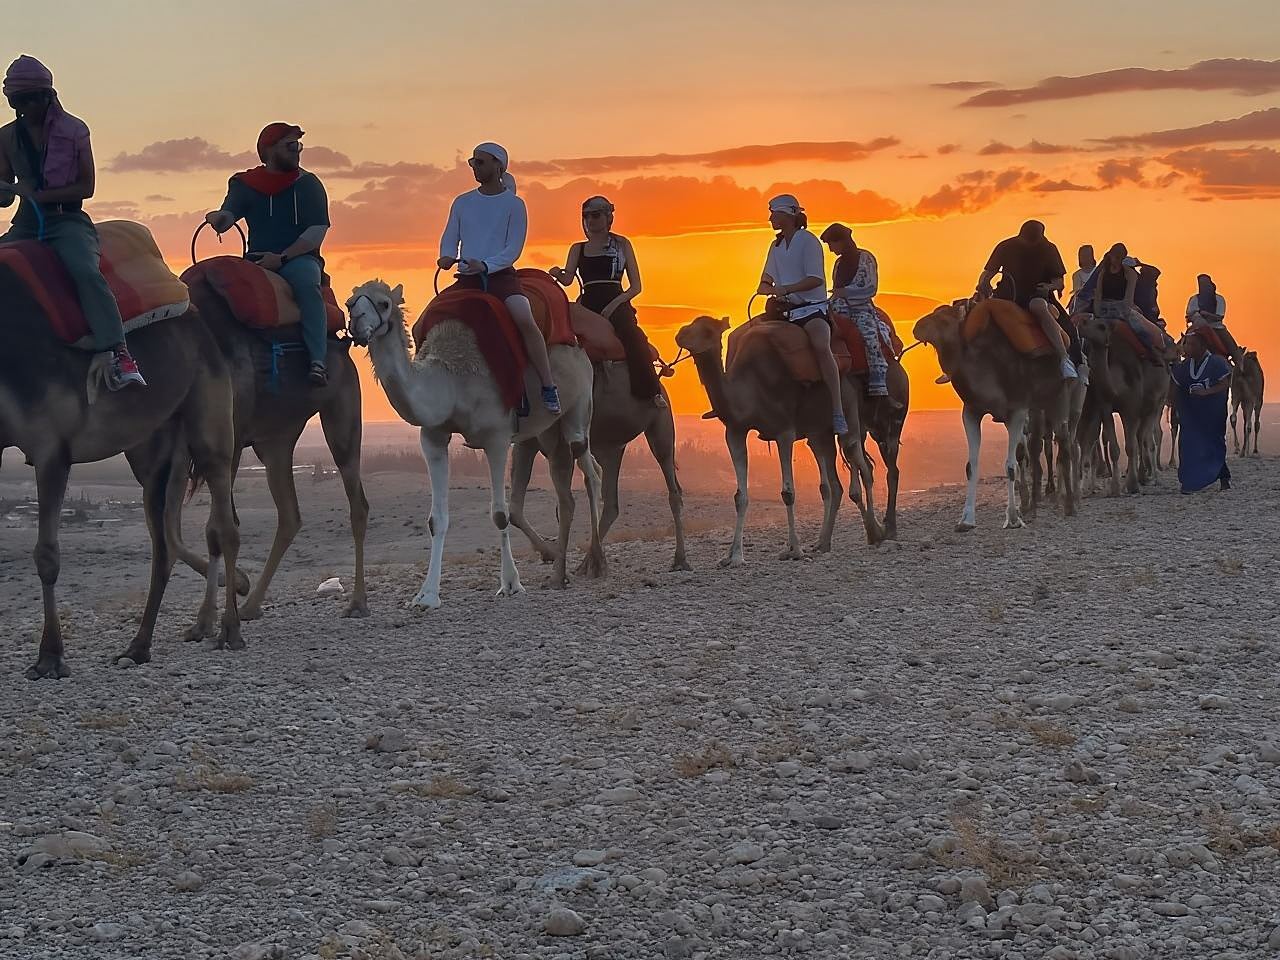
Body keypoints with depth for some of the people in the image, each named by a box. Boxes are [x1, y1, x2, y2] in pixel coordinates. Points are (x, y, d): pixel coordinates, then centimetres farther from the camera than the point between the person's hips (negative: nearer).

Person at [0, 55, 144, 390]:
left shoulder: (73, 130, -1)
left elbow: (86, 186, -4)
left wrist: (39, 194, -15)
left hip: (67, 220, -5)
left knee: (85, 271, -33)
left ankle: (118, 355, -41)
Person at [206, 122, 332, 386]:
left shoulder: (308, 184, 7)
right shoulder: (246, 185, 11)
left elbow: (317, 232, -2)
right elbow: (227, 216, -2)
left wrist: (282, 258, -15)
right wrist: (218, 219, -29)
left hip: (299, 257, -2)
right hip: (257, 260, 2)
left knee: (306, 282, -36)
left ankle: (317, 361, -43)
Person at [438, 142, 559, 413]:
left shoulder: (513, 204, 0)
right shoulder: (462, 203, 12)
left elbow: (513, 249, -5)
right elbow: (449, 238, 12)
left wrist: (485, 265, -21)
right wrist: (447, 256, -12)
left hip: (501, 274, -4)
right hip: (467, 278, 5)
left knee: (525, 320, -29)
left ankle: (548, 388, -24)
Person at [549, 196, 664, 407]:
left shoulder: (622, 244, 14)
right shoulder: (578, 249, 20)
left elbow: (636, 286, 8)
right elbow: (568, 279, 3)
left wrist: (615, 303, -10)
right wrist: (557, 274, -22)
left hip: (617, 304, -4)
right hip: (588, 305, 4)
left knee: (631, 334, -32)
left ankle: (652, 392, -35)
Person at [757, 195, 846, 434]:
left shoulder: (808, 241, -6)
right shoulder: (776, 246, 16)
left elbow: (816, 279, -15)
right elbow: (767, 279, 18)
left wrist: (785, 289, -24)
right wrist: (767, 290, -6)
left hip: (812, 307, -9)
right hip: (785, 310, 9)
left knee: (821, 345, -34)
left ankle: (838, 412, -38)